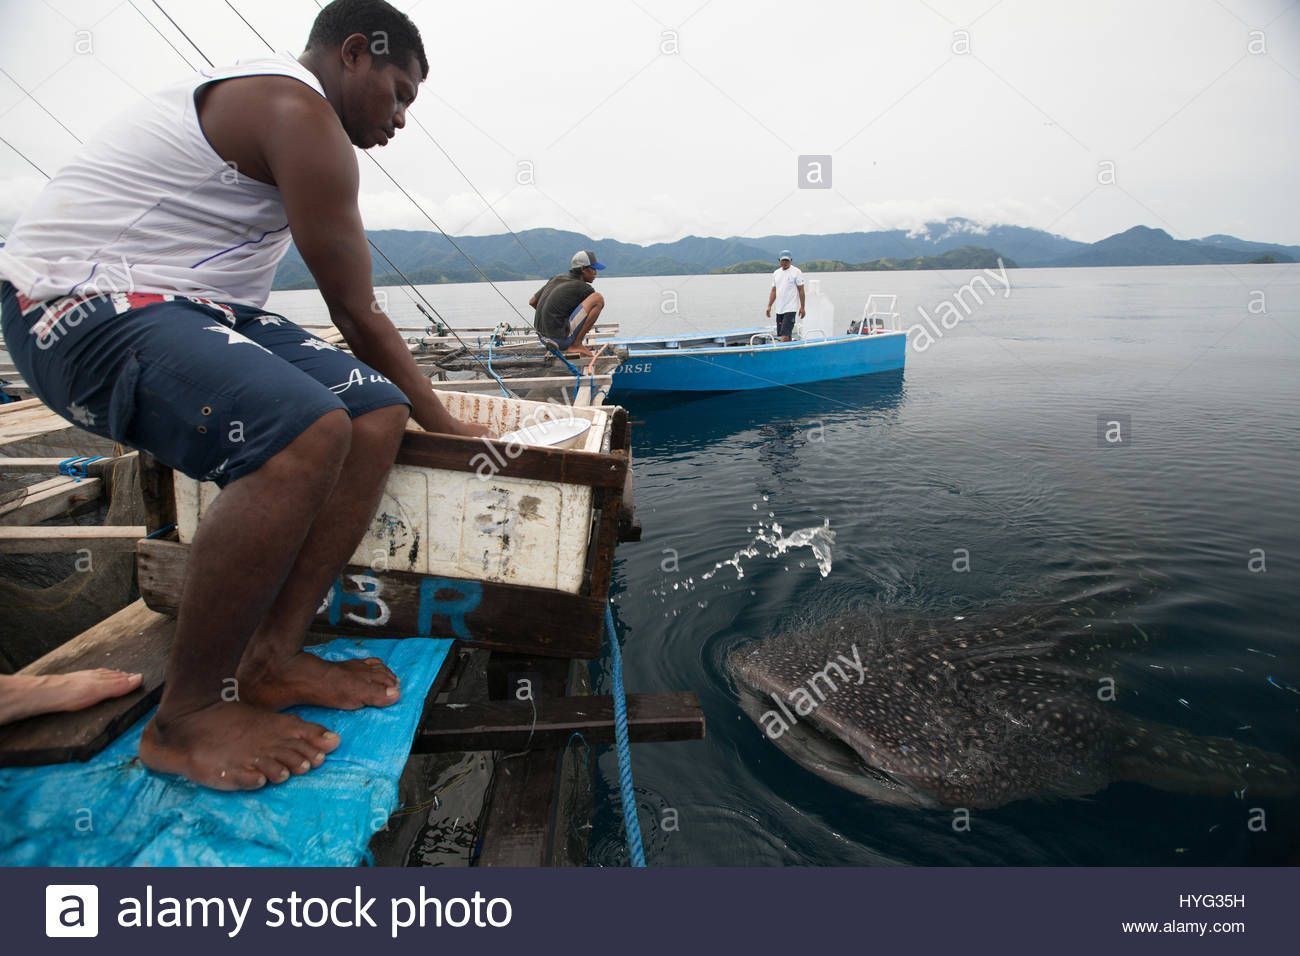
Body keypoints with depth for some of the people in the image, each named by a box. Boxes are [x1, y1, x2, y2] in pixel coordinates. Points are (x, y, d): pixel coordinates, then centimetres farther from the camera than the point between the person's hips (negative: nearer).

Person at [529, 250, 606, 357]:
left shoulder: (556, 278, 13)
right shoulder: (584, 288, -7)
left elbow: (532, 302, 20)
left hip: (542, 334, 8)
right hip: (560, 338, -8)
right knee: (598, 298, -12)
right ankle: (576, 344, -8)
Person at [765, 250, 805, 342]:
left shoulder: (796, 272, -3)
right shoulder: (776, 273, 14)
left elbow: (801, 290, -4)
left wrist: (802, 307, -8)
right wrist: (769, 306, 9)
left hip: (790, 309, -6)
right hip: (779, 309, 6)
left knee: (785, 334, -15)